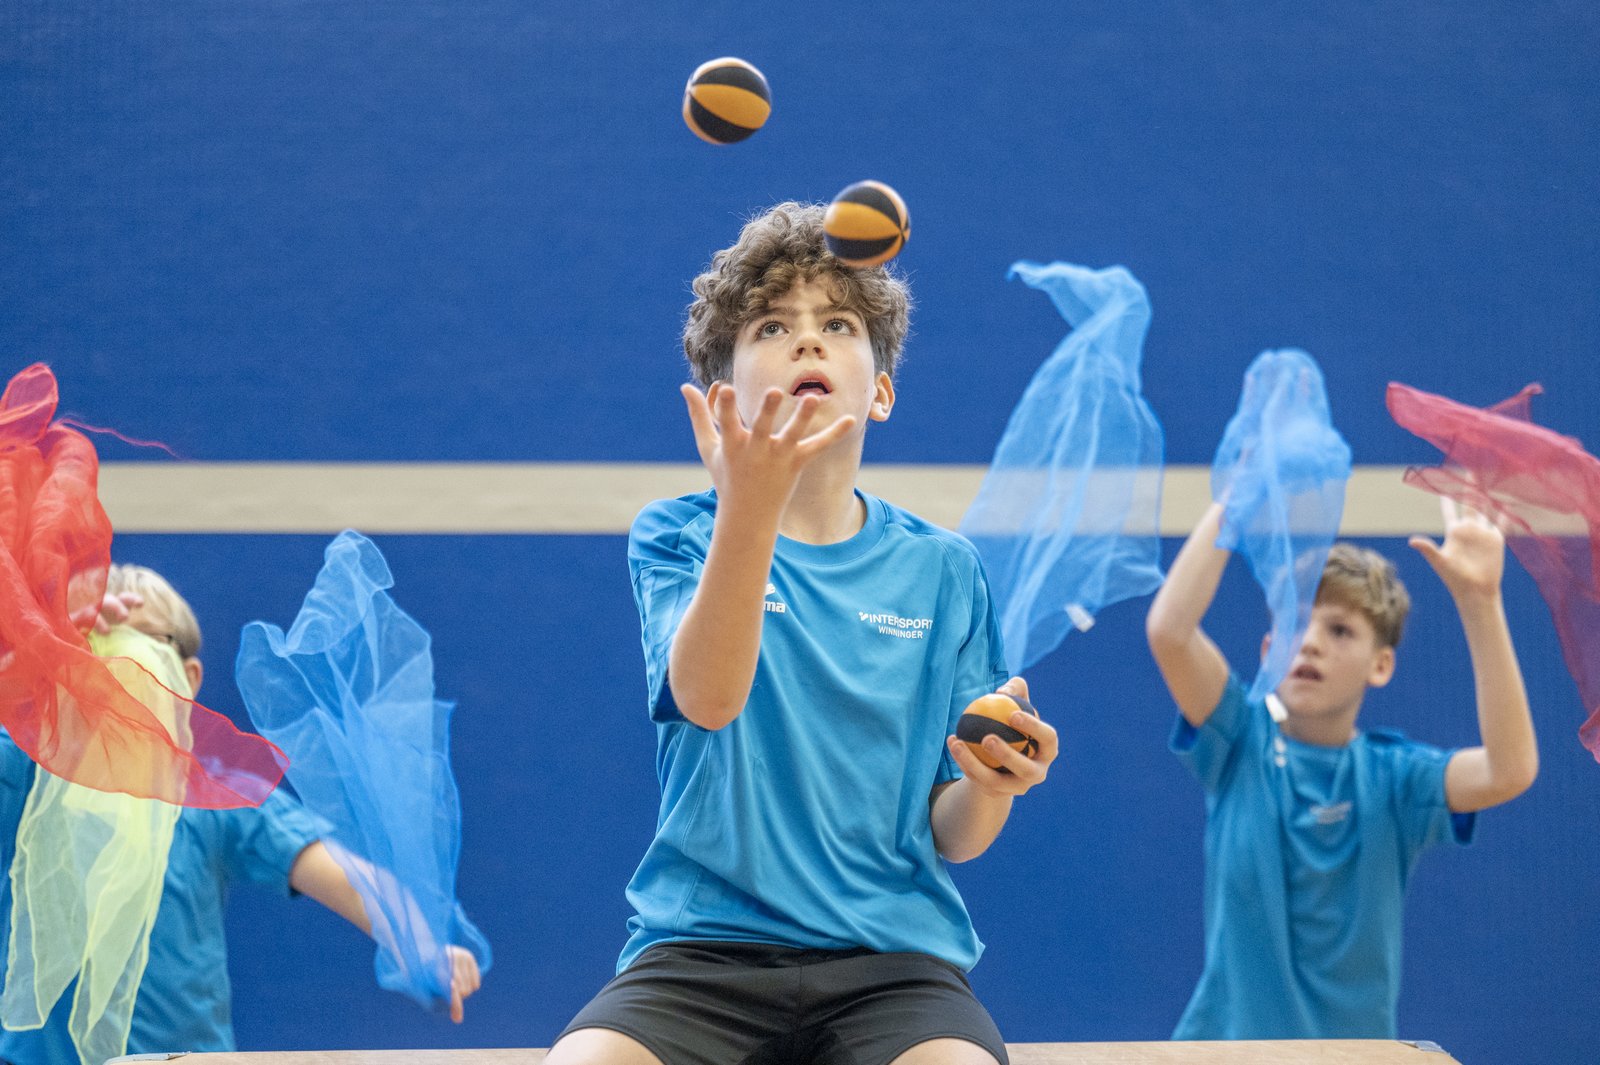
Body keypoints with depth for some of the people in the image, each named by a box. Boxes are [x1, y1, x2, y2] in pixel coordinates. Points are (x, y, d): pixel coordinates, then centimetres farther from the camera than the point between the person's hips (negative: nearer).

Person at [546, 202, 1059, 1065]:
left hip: (888, 953, 1)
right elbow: (708, 699, -16)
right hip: (703, 949, -1)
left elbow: (953, 835, 12)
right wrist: (750, 506, -31)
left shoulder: (938, 569, 12)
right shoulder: (675, 536, 6)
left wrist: (991, 784, -12)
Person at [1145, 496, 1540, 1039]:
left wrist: (1480, 601, -30)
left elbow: (1510, 770, -25)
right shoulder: (1238, 744, -4)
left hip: (1351, 1035, 0)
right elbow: (1167, 628, -20)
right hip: (1227, 1034, 0)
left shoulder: (1394, 775, -5)